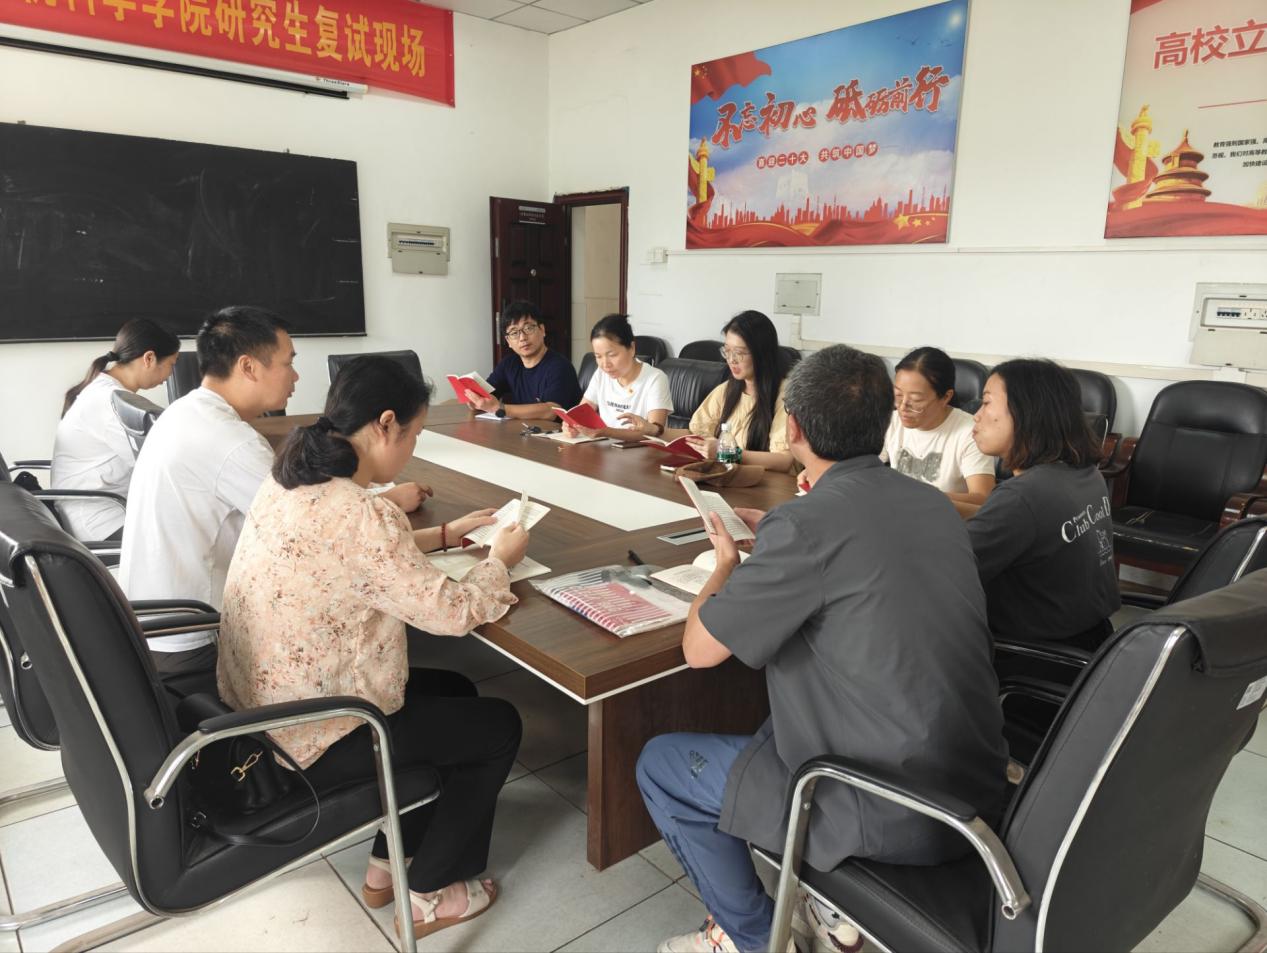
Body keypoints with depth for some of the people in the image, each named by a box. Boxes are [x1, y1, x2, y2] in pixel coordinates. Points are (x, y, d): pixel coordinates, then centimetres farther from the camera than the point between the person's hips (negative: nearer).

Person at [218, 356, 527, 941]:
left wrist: (448, 533, 15)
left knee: (454, 693, 22)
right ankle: (428, 896, 23)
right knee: (499, 726, 7)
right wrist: (500, 559, -4)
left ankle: (387, 864, 32)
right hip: (309, 740, -9)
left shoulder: (291, 482, -1)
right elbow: (452, 614, -22)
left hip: (259, 712, 9)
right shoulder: (361, 513, -30)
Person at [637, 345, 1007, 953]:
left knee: (660, 765, 9)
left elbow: (699, 649, -13)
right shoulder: (934, 504, 1)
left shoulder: (809, 523, -23)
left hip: (895, 817, -8)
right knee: (778, 718, 31)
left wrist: (727, 563, 5)